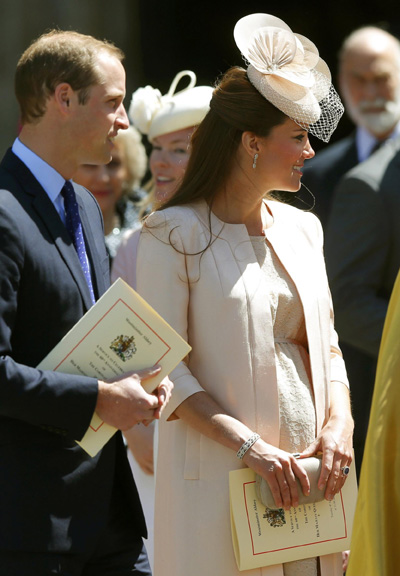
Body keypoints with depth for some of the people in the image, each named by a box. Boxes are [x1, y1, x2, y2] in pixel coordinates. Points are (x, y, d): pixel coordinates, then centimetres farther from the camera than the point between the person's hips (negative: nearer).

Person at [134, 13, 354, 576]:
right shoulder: (174, 234, -6)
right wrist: (248, 445, -19)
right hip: (220, 482, -5)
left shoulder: (302, 229, 13)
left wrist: (340, 422, -2)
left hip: (310, 476, 6)